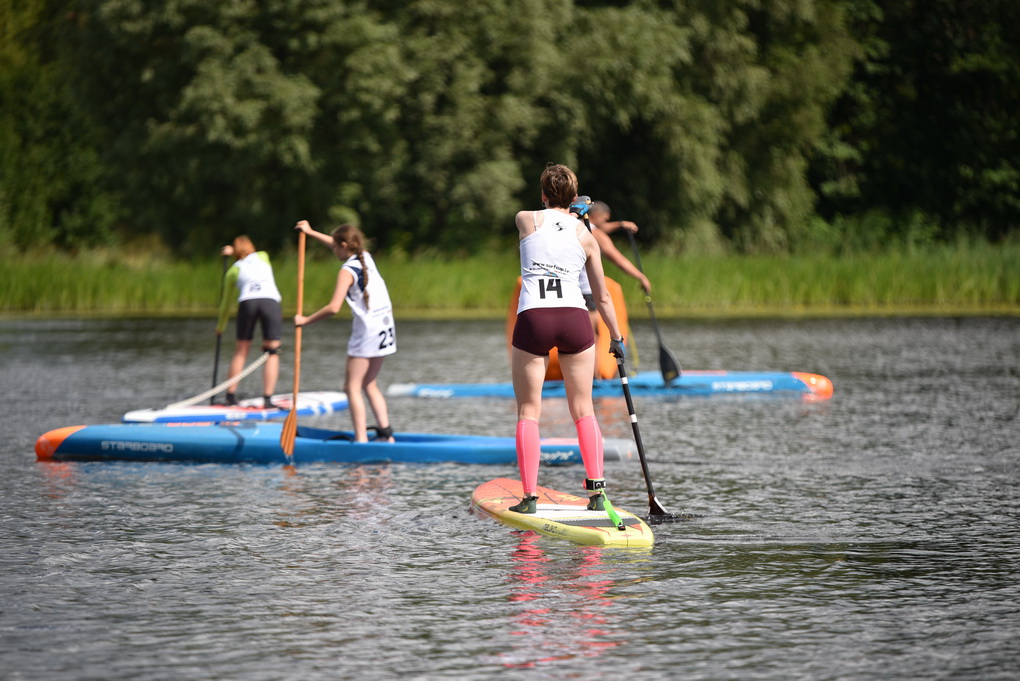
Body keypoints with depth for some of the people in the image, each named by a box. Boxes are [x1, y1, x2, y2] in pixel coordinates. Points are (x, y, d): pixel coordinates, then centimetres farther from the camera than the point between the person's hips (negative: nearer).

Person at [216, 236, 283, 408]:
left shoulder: (233, 271, 22)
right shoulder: (263, 256, 25)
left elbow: (226, 302, 29)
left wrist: (220, 327, 41)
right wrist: (234, 252, 58)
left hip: (247, 303, 0)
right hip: (271, 302, 0)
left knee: (241, 350, 14)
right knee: (272, 353, 3)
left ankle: (231, 395, 14)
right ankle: (267, 399, -6)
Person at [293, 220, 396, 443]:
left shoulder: (348, 271, -12)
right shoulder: (366, 257, 11)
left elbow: (334, 307, -21)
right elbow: (341, 246, 31)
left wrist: (306, 320, -10)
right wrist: (311, 232, 39)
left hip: (367, 331, -8)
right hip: (384, 327, 8)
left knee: (352, 387, -5)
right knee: (369, 385, 16)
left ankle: (361, 440, -13)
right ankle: (386, 434, 8)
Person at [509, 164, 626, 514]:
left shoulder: (525, 220, 7)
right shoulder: (585, 235, 10)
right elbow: (602, 296, 15)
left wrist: (573, 212, 47)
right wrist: (617, 337, 26)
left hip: (533, 319, -1)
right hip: (575, 319, 2)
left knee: (528, 411, 5)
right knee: (583, 411, 12)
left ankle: (529, 495, -3)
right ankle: (596, 491, 4)